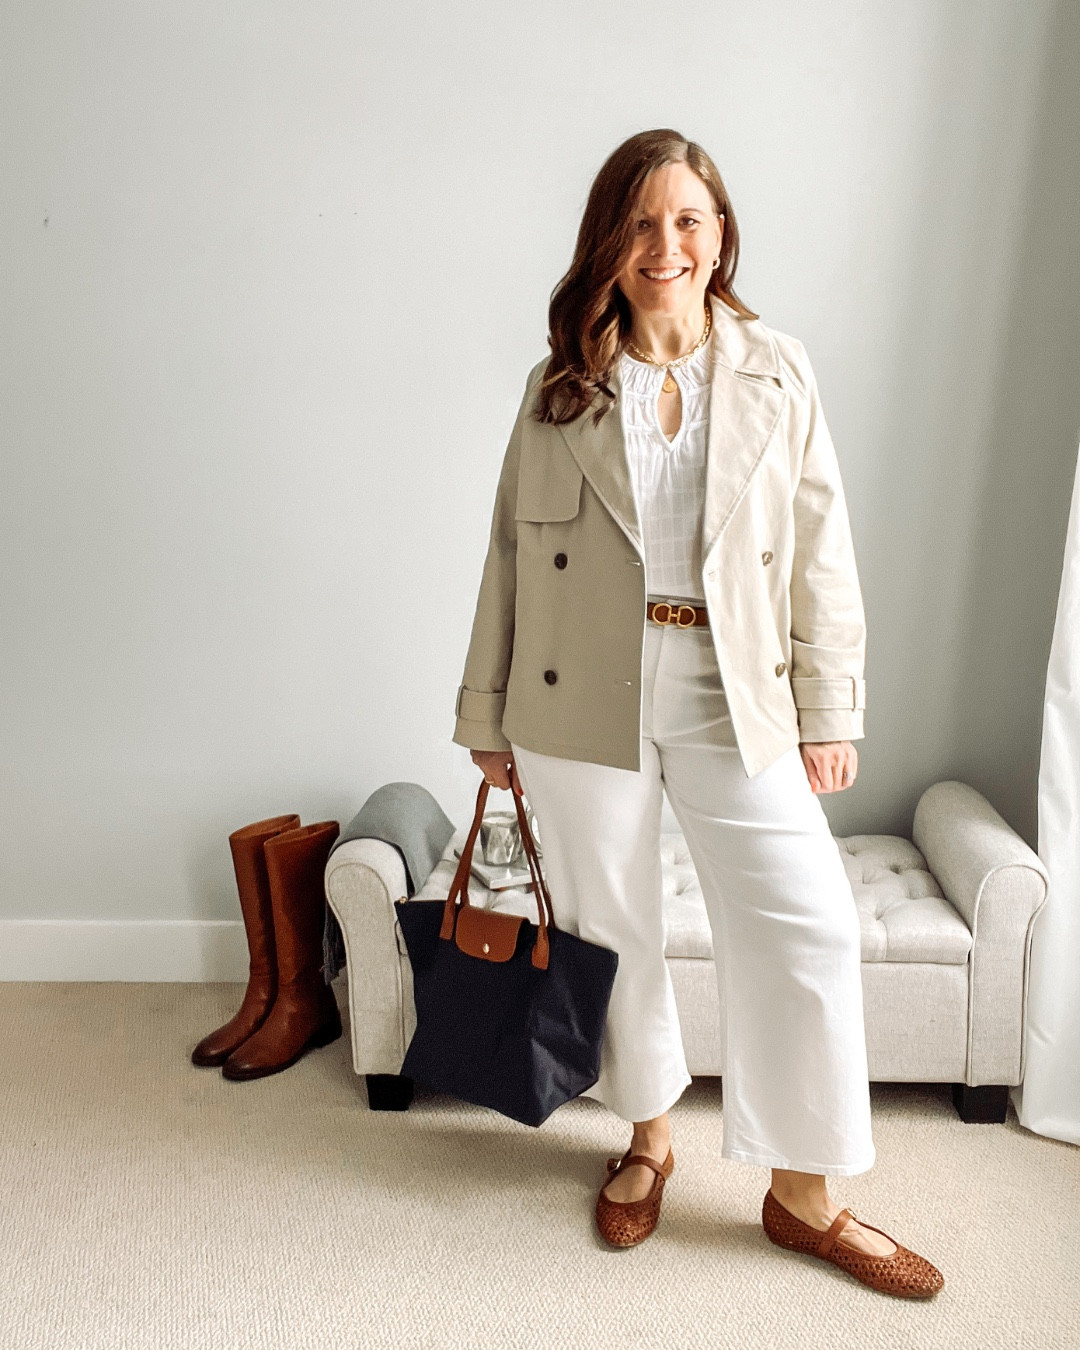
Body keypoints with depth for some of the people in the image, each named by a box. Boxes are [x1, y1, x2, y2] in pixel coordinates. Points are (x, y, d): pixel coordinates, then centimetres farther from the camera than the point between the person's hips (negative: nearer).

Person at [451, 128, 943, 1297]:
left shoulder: (777, 375, 5)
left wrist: (829, 713, 0)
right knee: (610, 928, 11)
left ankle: (803, 1195, 17)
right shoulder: (560, 388, 5)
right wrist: (489, 715, 6)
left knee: (809, 929, -3)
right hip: (585, 702, 0)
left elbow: (821, 553, 4)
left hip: (734, 697, 0)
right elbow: (511, 555, 6)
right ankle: (648, 1142, 35)